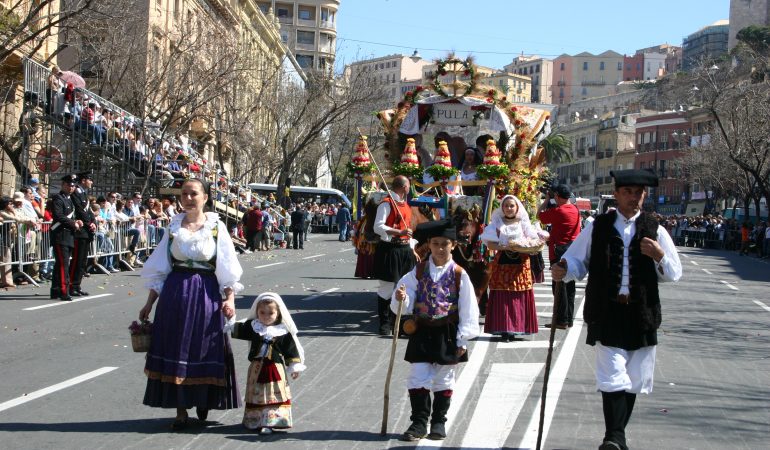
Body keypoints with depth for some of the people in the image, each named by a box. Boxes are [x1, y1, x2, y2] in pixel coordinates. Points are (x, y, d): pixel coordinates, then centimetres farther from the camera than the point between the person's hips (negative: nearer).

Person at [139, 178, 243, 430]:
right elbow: (160, 268, 10)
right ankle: (181, 410, 9)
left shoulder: (216, 227, 1)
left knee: (204, 350, 3)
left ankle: (204, 400, 26)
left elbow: (227, 268, -1)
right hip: (175, 293, 2)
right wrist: (149, 304, 8)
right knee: (176, 351, 2)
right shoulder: (174, 227, 7)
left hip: (206, 294, -2)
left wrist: (230, 299, -14)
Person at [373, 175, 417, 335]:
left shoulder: (405, 205, 18)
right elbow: (378, 227, -19)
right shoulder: (387, 204, -10)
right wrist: (399, 232, -28)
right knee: (387, 287, -4)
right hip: (389, 249, -8)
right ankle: (385, 323, 5)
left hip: (405, 250, 8)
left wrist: (412, 249, 18)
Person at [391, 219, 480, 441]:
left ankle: (439, 421, 21)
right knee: (418, 378, 0)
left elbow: (468, 309, -5)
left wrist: (462, 340, -7)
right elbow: (407, 305, 1)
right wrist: (400, 298, -23)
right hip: (422, 333, 2)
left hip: (447, 334, -1)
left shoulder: (459, 274, -6)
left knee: (443, 380, 10)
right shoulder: (418, 271, 0)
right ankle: (419, 422, 9)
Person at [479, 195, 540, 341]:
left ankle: (514, 329, 3)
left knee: (518, 297, -2)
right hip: (502, 262, -1)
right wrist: (504, 247, -18)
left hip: (521, 263, 1)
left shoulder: (524, 223, 10)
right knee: (502, 297, -6)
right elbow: (490, 244, -2)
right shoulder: (497, 223, 6)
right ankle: (503, 329, -4)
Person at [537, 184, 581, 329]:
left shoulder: (557, 211, -15)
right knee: (569, 286, 12)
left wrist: (547, 200, 9)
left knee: (559, 286, -4)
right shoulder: (575, 210, 6)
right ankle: (569, 319, 18)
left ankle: (561, 321, -4)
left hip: (560, 250, -7)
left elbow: (540, 215, -1)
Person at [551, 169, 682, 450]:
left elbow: (674, 274, 8)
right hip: (607, 313, -2)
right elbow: (577, 260, 8)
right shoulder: (597, 228, 6)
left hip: (641, 314, 3)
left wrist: (660, 255, -12)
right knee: (612, 377, -14)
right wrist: (563, 270, -14)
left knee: (633, 380, 10)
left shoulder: (655, 230, 8)